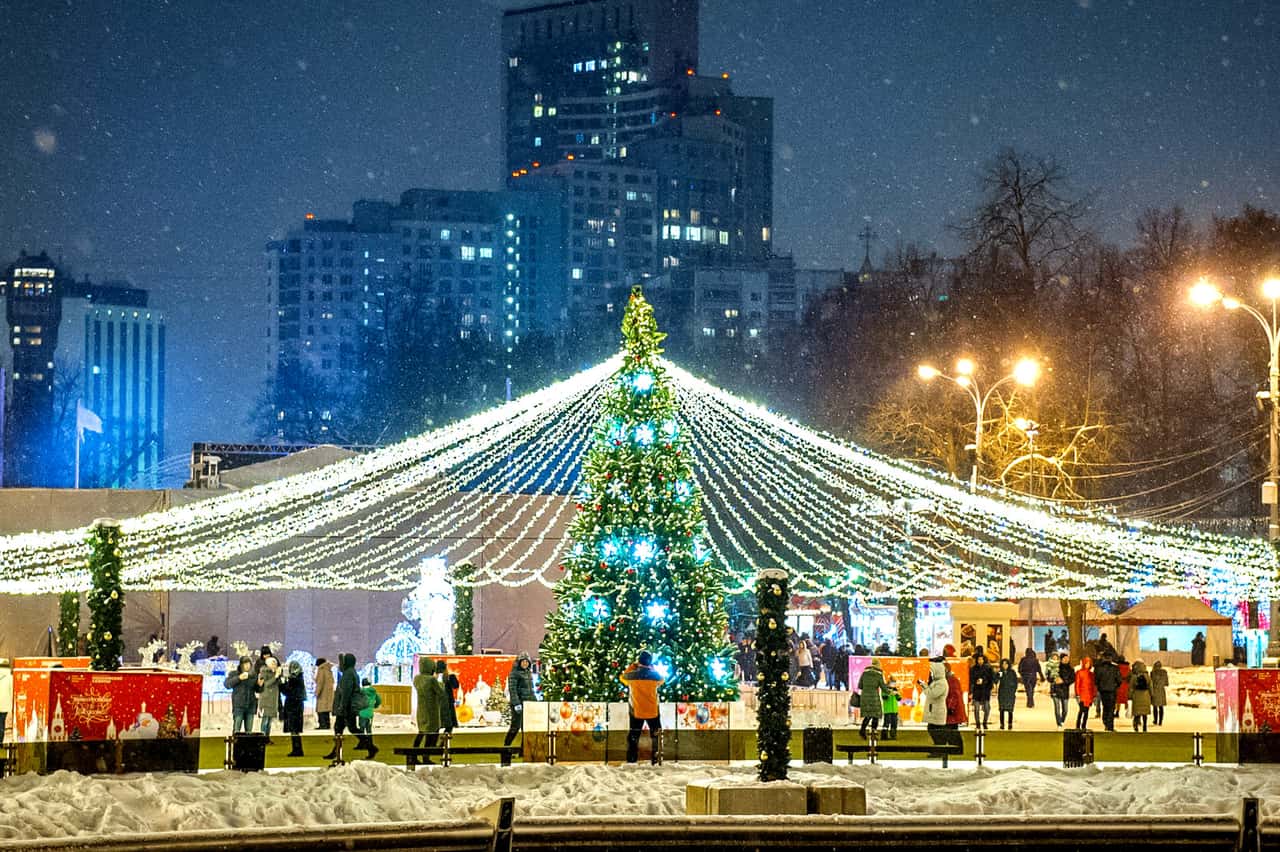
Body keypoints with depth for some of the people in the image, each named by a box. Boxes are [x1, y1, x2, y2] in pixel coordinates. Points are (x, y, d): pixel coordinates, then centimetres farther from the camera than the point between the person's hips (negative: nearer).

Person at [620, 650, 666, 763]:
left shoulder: (632, 675, -9)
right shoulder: (654, 675, -9)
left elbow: (622, 677, 14)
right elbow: (662, 680, 14)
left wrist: (633, 665, 17)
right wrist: (652, 668, 18)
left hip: (636, 711, 1)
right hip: (652, 711, -1)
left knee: (633, 736, 12)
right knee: (656, 735, 14)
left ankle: (631, 760, 9)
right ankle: (655, 759, 10)